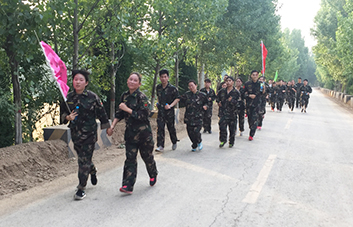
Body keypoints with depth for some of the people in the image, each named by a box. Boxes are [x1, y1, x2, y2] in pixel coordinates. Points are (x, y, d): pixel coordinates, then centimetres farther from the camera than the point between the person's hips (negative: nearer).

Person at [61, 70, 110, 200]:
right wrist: (68, 117, -10)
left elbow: (101, 113, 0)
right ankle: (93, 171, 50)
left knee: (84, 161, -6)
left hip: (89, 133, -4)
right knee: (82, 158, 18)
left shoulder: (92, 97, -8)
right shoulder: (68, 97, 2)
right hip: (75, 133, 4)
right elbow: (63, 113, 12)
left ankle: (81, 189, 3)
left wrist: (107, 127, 7)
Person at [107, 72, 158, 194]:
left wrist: (127, 109, -20)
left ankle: (153, 175, 38)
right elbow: (119, 113, 15)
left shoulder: (141, 97, -13)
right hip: (130, 132, 4)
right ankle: (128, 186, -2)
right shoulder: (124, 96, 5)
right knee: (130, 158, -1)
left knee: (147, 156, 11)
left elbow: (144, 116, -20)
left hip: (143, 132, -4)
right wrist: (112, 126, 8)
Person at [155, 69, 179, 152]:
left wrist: (170, 105, -19)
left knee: (171, 128, 8)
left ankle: (174, 143, 31)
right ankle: (160, 146, -6)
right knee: (160, 128, -7)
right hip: (160, 111, 3)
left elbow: (177, 99, -6)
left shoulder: (172, 88, -9)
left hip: (169, 111, -3)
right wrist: (158, 103, 10)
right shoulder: (158, 87, 7)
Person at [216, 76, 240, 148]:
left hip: (232, 113, -2)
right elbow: (217, 97, 26)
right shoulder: (222, 91, 8)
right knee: (222, 126, -9)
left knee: (232, 129, 6)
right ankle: (223, 140, 11)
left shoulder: (236, 92, -2)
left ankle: (231, 142, 22)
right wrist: (218, 102, 10)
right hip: (223, 112, 2)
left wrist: (231, 101, -24)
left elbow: (238, 102, -10)